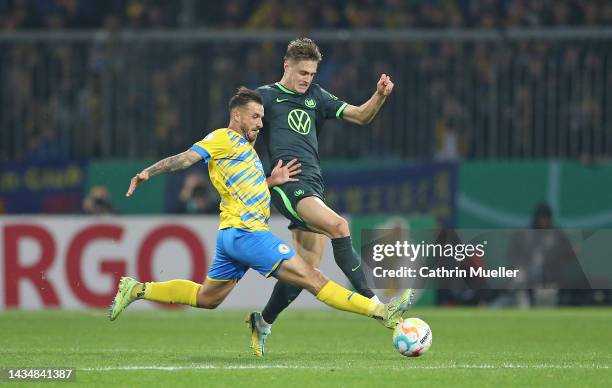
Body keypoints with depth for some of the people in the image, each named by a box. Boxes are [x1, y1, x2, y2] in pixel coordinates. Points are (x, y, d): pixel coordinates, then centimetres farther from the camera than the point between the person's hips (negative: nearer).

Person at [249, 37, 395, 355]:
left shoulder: (315, 97, 22)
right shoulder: (266, 96, 7)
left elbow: (360, 116, 19)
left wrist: (380, 96, 0)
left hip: (314, 186, 7)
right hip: (288, 183, -7)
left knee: (308, 267, 1)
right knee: (339, 226, -28)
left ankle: (263, 323, 20)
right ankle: (372, 303, -31)